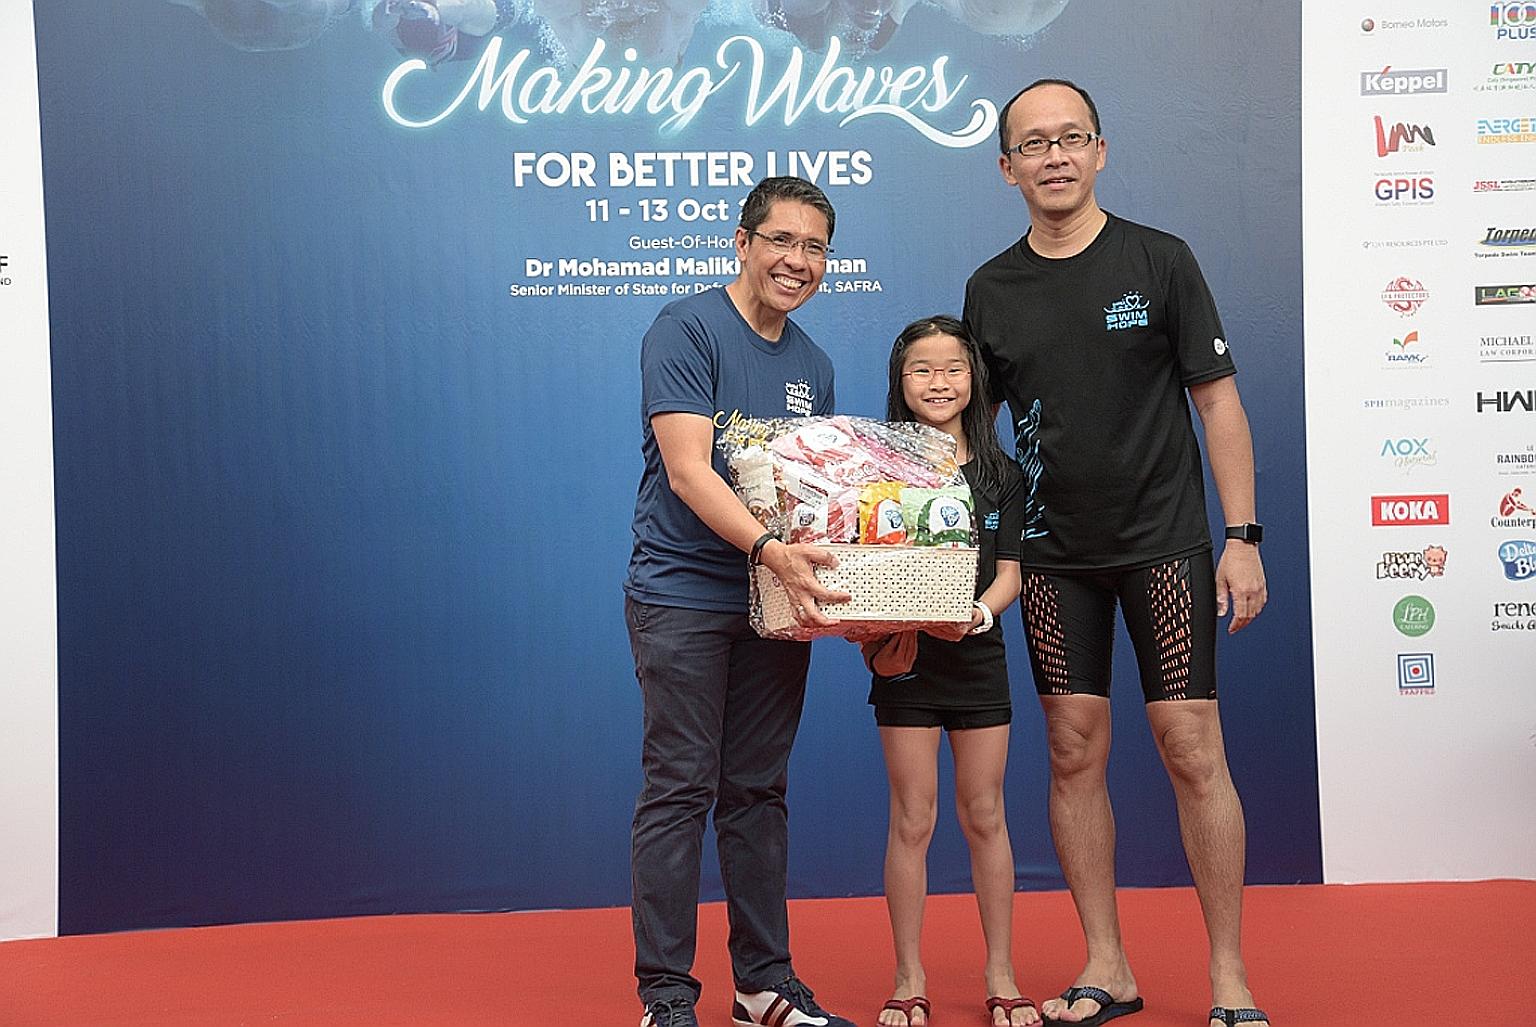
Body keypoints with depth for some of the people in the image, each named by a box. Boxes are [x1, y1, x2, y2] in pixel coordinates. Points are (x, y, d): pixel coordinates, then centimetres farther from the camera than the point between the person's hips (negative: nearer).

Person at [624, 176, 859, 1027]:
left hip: (778, 602, 6)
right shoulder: (686, 328, -7)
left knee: (759, 795, 11)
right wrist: (769, 549, -31)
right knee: (679, 791, -3)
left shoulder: (812, 365, 14)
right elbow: (688, 469, -17)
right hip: (682, 596, -6)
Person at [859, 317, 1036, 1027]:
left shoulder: (998, 473, 5)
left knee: (984, 816, 8)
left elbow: (1008, 571, 1)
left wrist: (978, 613, -18)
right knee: (912, 820, 2)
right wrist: (881, 629, -21)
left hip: (978, 655, 2)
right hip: (905, 657, -2)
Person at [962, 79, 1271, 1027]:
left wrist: (1242, 538, -6)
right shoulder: (991, 290, 7)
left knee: (1194, 752, -4)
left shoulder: (1159, 261, -1)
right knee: (1076, 754, 5)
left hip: (1164, 542, -3)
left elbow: (1218, 401, 0)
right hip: (1055, 554, 3)